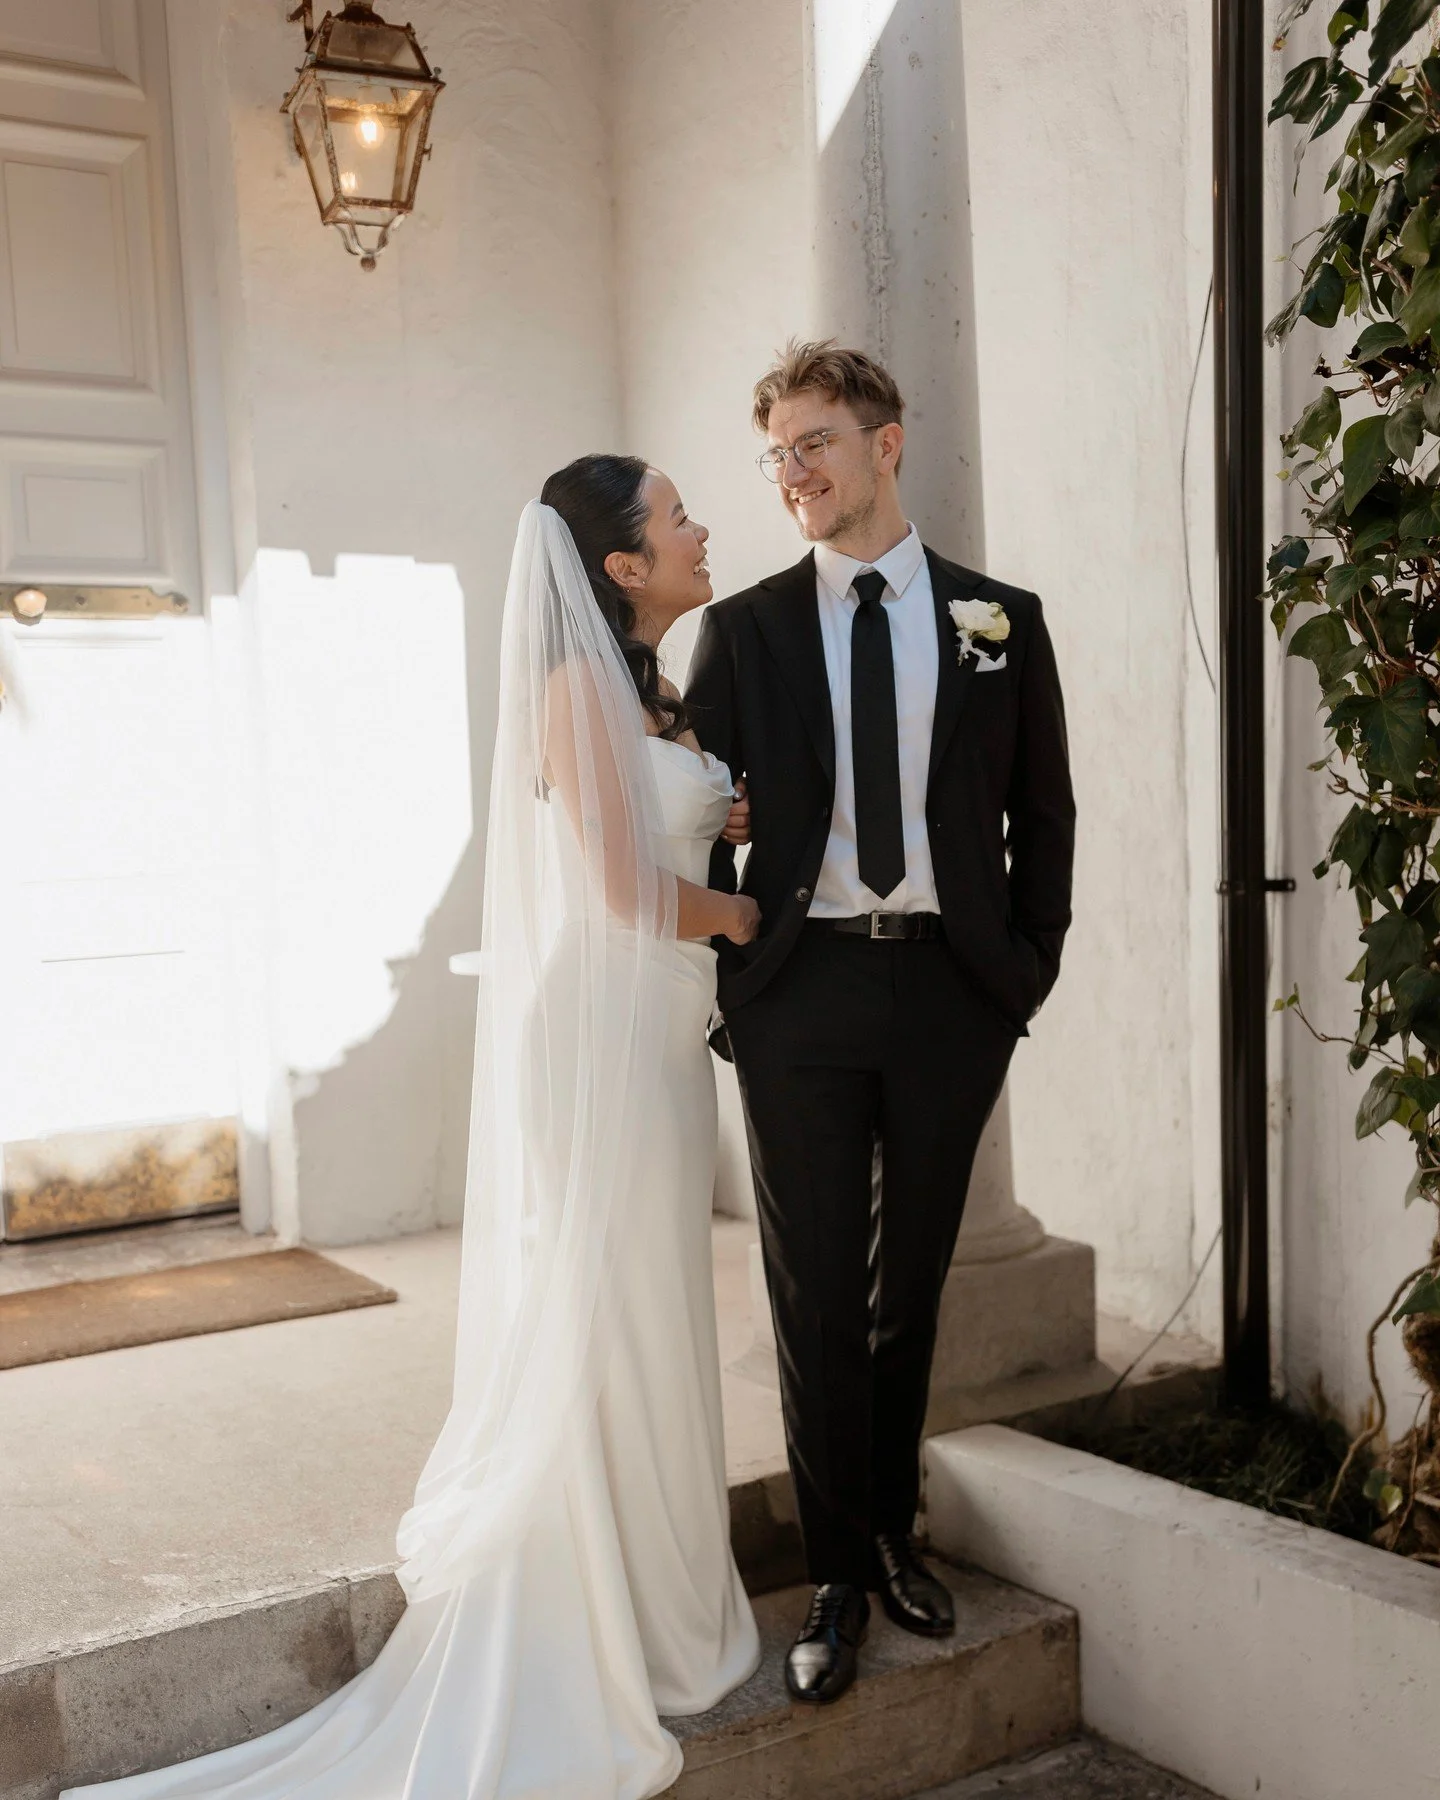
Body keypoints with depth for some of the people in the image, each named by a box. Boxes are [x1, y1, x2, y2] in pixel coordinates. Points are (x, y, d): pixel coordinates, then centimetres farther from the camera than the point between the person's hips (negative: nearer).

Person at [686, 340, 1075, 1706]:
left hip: (950, 990, 1)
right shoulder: (743, 628, 4)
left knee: (912, 1284, 13)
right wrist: (718, 980, -2)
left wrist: (1028, 970, 1)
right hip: (801, 991, -1)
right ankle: (840, 1576, 17)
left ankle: (893, 1531, 31)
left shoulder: (999, 619, 6)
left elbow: (1043, 814, 9)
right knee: (815, 1295, 4)